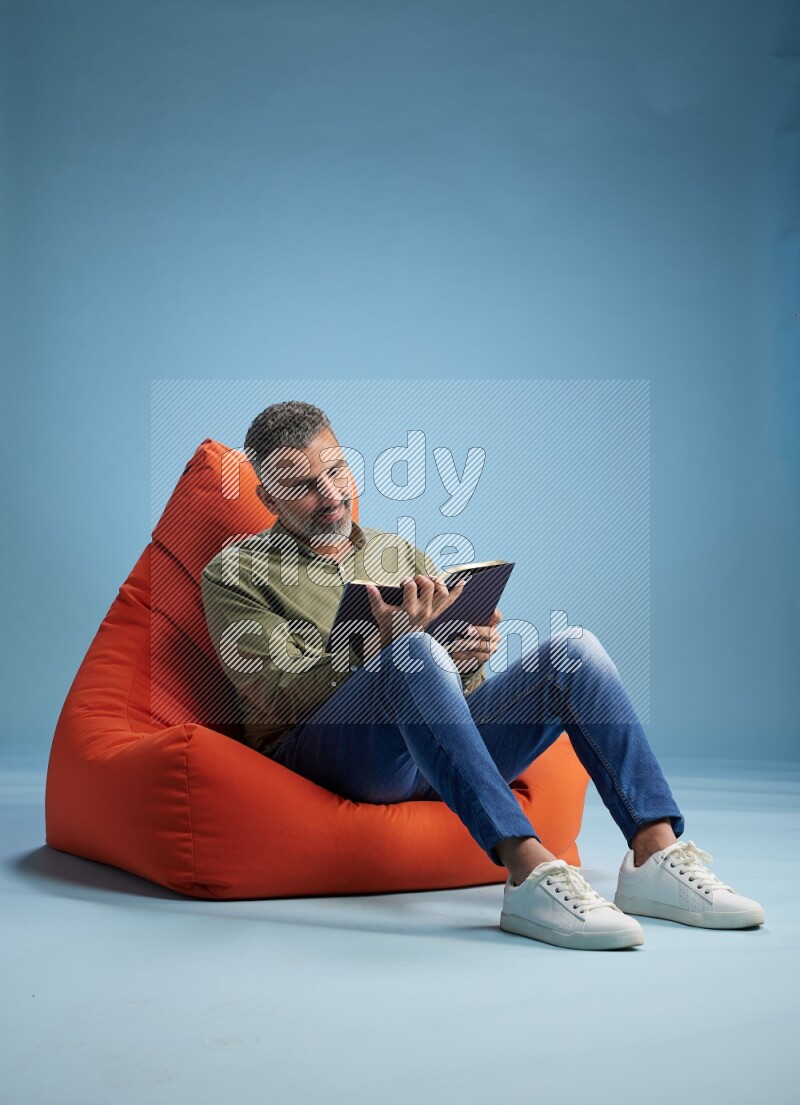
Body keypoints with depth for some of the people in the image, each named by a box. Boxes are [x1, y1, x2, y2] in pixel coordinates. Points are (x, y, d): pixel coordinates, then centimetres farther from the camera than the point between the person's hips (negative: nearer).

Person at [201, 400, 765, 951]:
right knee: (414, 651, -34)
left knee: (573, 649, -14)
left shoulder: (402, 554, 25)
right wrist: (382, 645, -22)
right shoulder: (237, 570, 9)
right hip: (322, 753, -5)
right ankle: (529, 870, -44)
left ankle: (656, 856, -26)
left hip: (433, 757, 5)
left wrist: (469, 660, -5)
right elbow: (278, 696, -7)